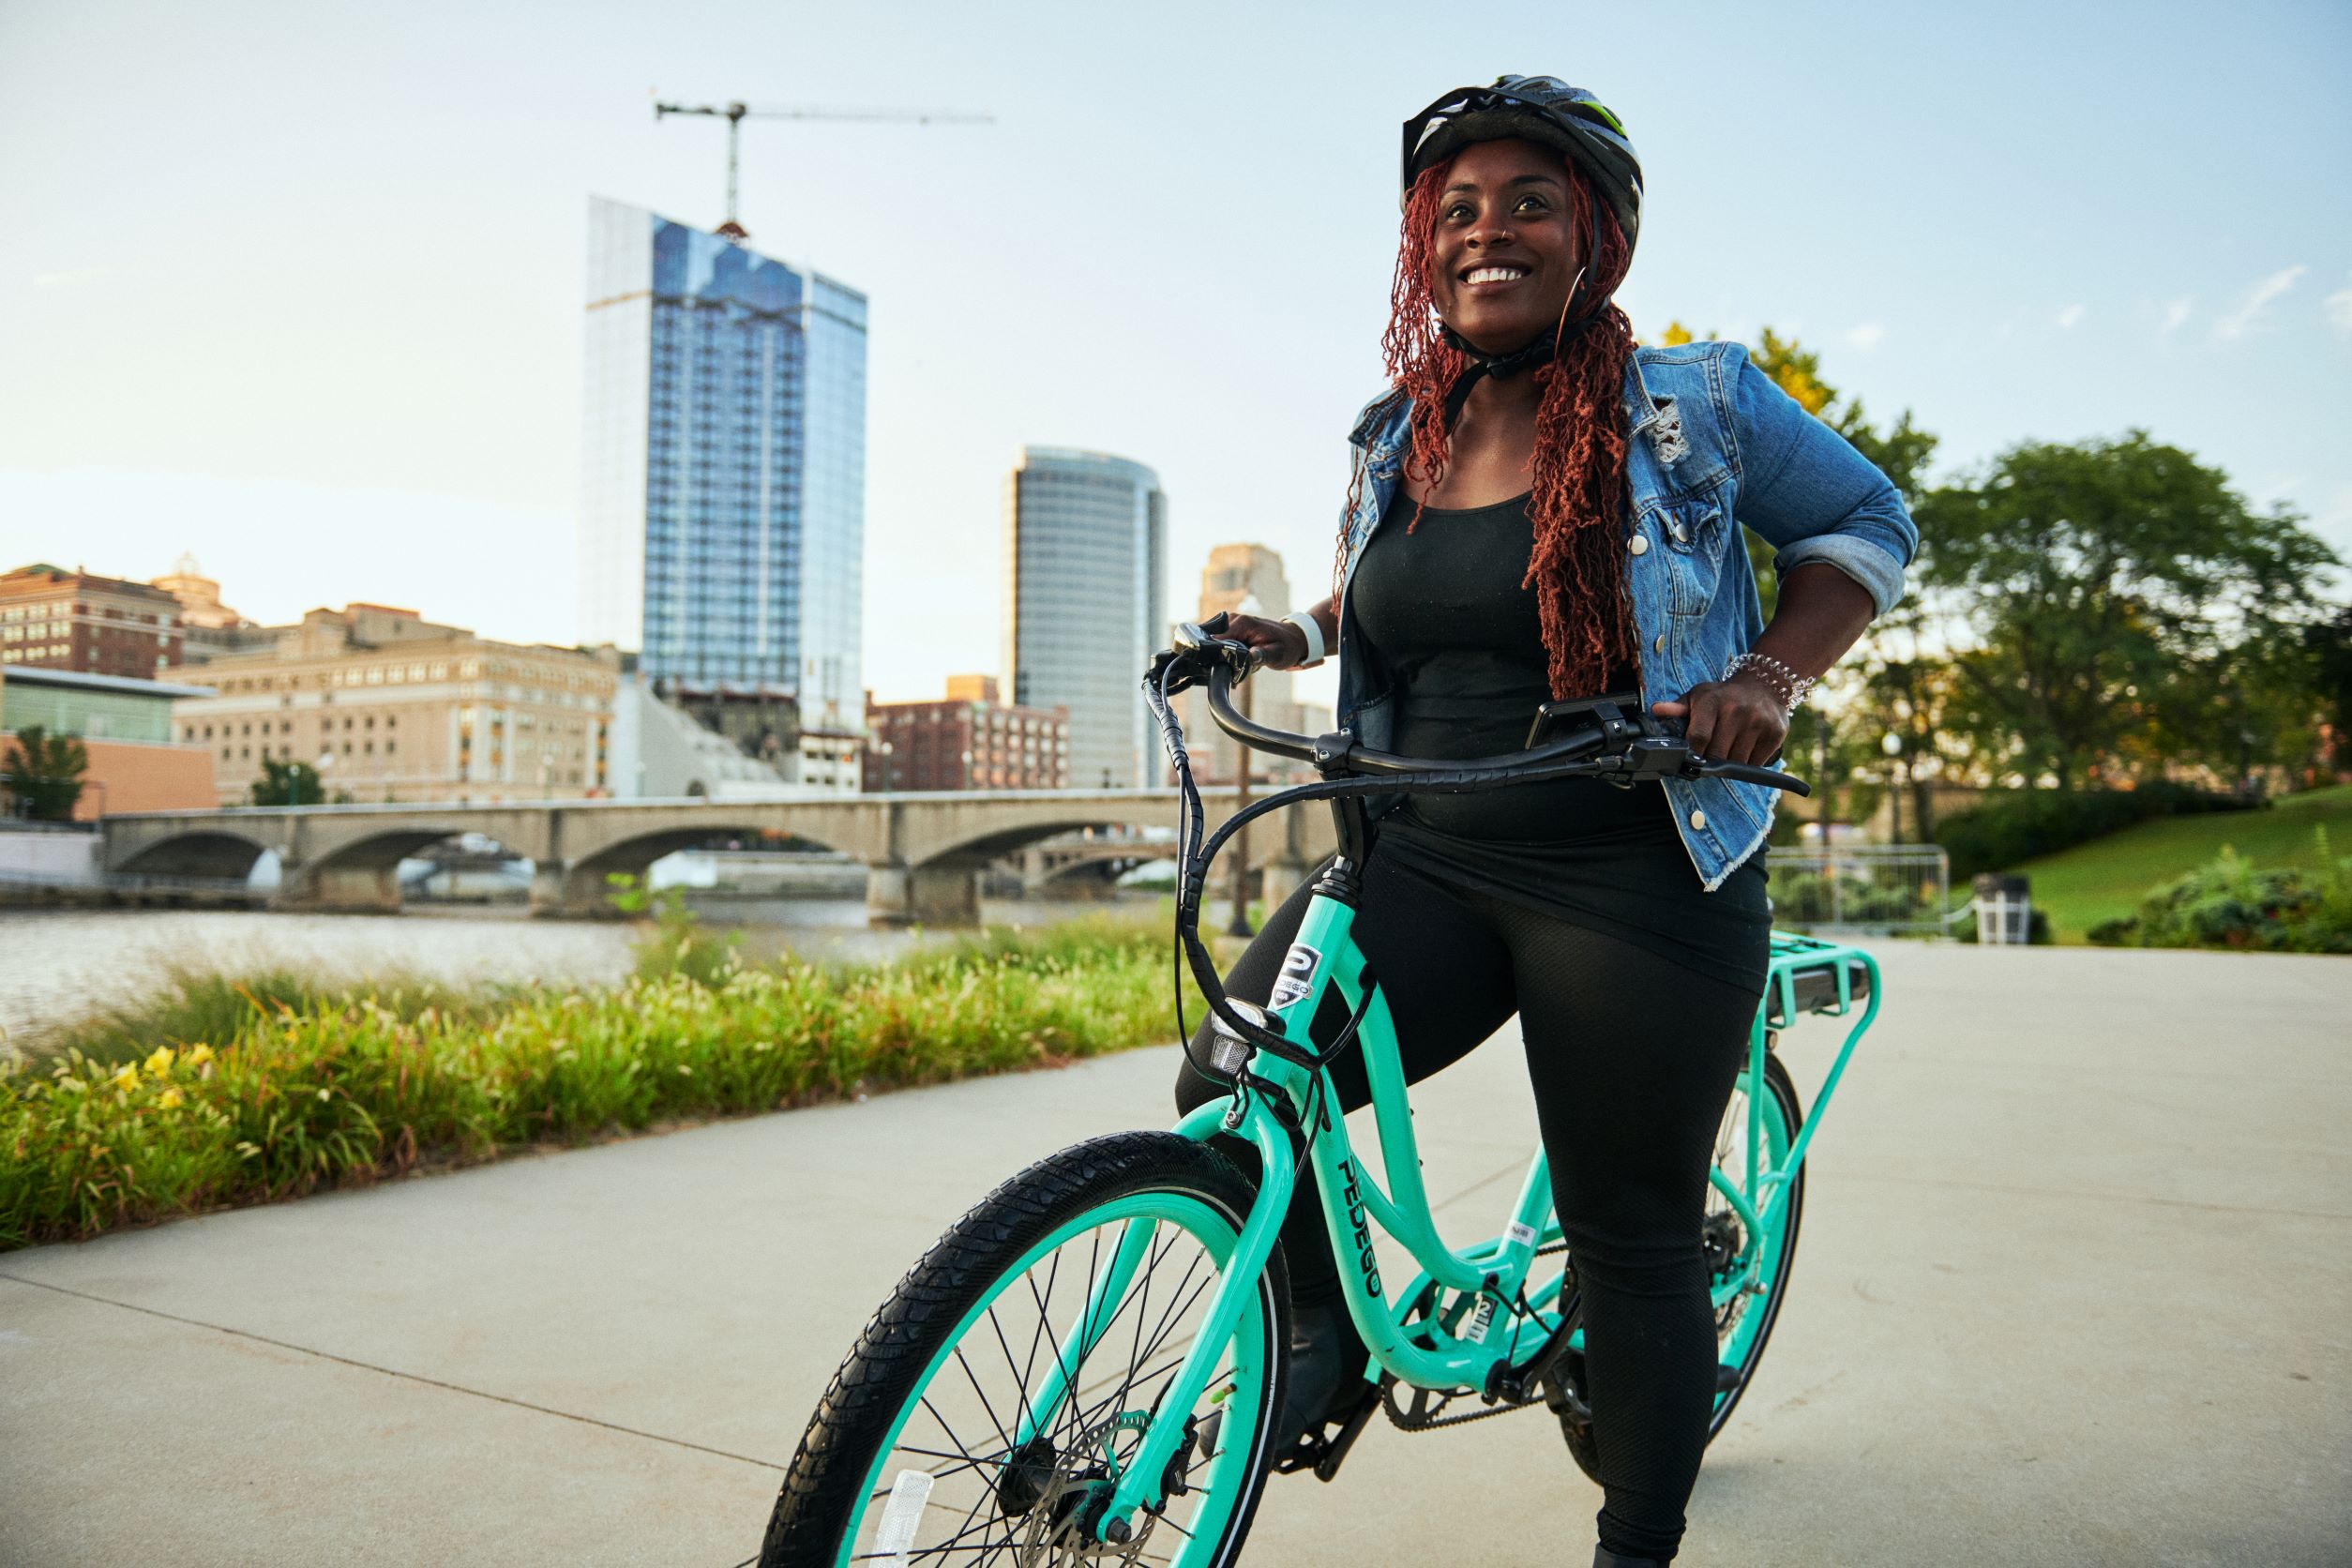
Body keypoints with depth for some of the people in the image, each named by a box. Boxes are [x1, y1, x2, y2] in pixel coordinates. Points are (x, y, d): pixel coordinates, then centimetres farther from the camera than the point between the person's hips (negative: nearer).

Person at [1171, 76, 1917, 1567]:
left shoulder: (1695, 406, -3)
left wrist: (1770, 676, -10)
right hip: (1424, 857, 4)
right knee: (1231, 1090, -14)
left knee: (1633, 1237, 5)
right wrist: (1290, 634, 8)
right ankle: (1328, 1334, 17)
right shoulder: (1397, 437, 10)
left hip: (1638, 882, -3)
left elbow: (1868, 524, 7)